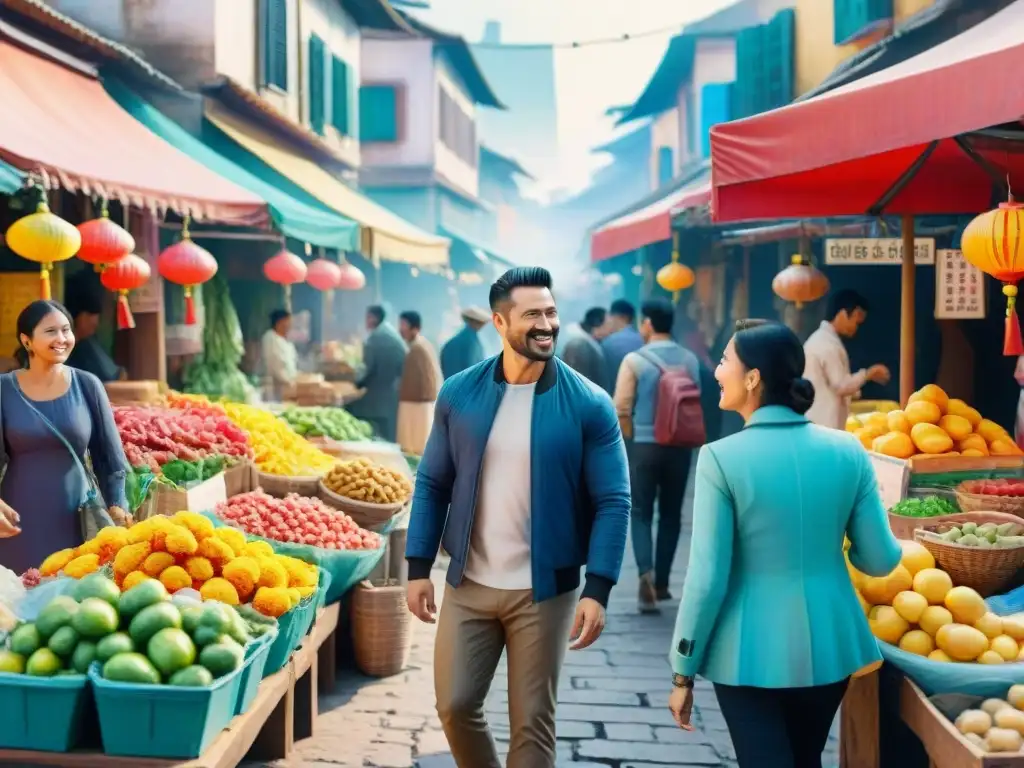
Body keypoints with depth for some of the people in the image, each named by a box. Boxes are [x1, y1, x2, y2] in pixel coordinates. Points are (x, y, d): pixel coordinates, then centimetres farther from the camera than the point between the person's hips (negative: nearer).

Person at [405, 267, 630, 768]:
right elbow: (432, 484, 5)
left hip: (544, 591, -2)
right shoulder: (459, 394, -1)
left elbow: (613, 502, -8)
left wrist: (598, 590, -16)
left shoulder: (589, 404, -8)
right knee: (455, 706, 7)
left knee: (532, 722, 7)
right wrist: (418, 568, 0)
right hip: (467, 585, 2)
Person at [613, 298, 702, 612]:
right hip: (680, 447, 3)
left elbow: (621, 408, -9)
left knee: (641, 514, 6)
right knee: (671, 515, 14)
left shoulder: (635, 360, -8)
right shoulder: (690, 360, 2)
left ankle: (646, 574, -15)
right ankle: (661, 582, 20)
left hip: (645, 446, -3)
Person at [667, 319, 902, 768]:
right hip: (830, 644, 5)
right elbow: (882, 560, 0)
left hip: (750, 651, -5)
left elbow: (707, 578, -15)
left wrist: (682, 672, -4)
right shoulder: (847, 451, -4)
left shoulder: (722, 458, -15)